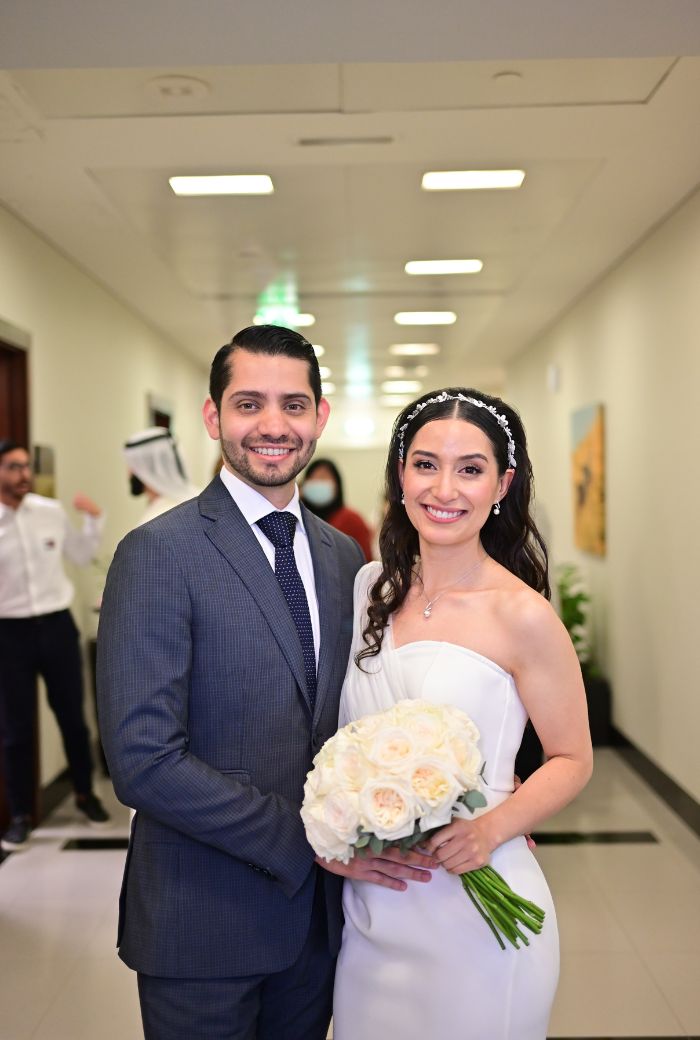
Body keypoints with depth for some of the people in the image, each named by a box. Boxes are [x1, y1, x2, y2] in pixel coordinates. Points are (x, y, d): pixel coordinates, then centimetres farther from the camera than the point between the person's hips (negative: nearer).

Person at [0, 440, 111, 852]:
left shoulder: (52, 512, 0)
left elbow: (82, 556, 14)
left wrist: (95, 520, 0)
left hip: (57, 625, 3)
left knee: (72, 716, 15)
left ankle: (86, 794, 35)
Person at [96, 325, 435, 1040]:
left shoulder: (344, 556, 5)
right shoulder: (158, 554, -16)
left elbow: (345, 719, 10)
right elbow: (143, 759, -21)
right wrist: (309, 838, -19)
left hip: (319, 913, 6)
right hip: (203, 924, -5)